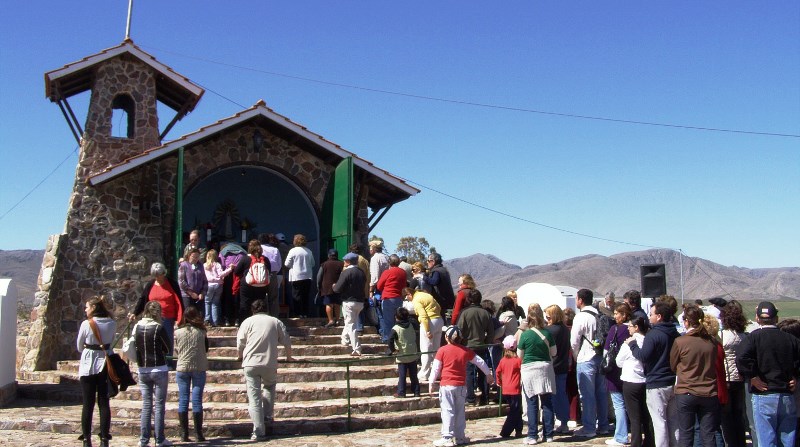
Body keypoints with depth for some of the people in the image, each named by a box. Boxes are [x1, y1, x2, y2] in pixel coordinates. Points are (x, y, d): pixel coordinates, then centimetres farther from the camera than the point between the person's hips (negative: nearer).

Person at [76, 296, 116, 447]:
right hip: (105, 365, 3)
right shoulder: (112, 324, -1)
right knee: (104, 403, 8)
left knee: (88, 404, 5)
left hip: (88, 365, -3)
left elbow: (79, 347, 2)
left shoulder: (86, 324, -11)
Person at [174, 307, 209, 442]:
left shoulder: (178, 332, -2)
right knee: (197, 401, 2)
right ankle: (198, 433, 1)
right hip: (199, 368, -1)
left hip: (182, 368, 1)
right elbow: (206, 349, 8)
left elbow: (175, 352, 6)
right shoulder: (201, 332, -4)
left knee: (183, 401, 6)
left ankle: (184, 433, 6)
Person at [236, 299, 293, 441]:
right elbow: (287, 342, 11)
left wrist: (241, 357, 28)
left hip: (250, 364, -1)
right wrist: (289, 357, 28)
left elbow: (240, 344, 8)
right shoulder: (276, 322, 11)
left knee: (254, 397, 2)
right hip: (270, 364, 1)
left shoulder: (248, 321, 9)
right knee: (269, 386, 27)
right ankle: (268, 419, 19)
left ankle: (258, 432, -1)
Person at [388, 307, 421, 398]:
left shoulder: (395, 329, -13)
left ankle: (401, 392, 5)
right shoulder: (411, 326, 5)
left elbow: (390, 340, -24)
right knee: (413, 375, 11)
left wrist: (392, 349, -9)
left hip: (402, 356, -4)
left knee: (402, 375, 3)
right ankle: (416, 392, 15)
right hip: (413, 355, 4)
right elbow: (415, 338, 12)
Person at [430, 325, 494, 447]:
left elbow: (436, 368, -5)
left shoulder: (442, 350, -5)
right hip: (461, 385, 3)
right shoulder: (466, 351, 5)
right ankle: (459, 436, 19)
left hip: (446, 385, -3)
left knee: (447, 411, -2)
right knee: (460, 411, 13)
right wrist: (488, 375, 30)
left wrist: (431, 382, 6)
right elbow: (480, 362, 15)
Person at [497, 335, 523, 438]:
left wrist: (499, 382, 21)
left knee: (517, 411, 18)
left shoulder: (503, 360, 3)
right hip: (515, 390, -6)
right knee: (514, 412, 1)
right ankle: (505, 433, -5)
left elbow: (498, 372, 8)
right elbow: (523, 372, -14)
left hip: (505, 390, 6)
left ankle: (518, 431, 22)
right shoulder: (518, 360, -12)